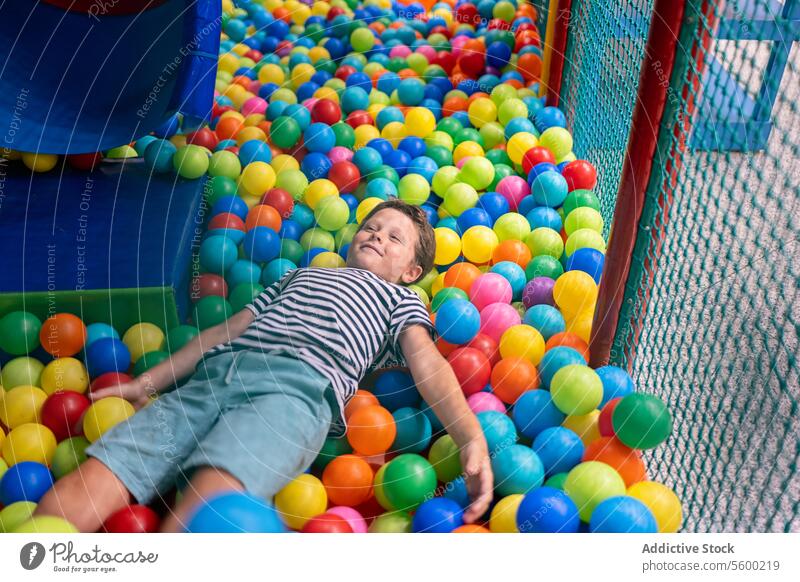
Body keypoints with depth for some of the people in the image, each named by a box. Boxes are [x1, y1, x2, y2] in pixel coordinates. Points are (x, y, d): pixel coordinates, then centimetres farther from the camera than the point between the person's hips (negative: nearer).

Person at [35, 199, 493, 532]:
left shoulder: (400, 299, 26)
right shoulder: (300, 275, 39)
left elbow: (426, 360, 7)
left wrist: (472, 437, -11)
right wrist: (146, 382, 29)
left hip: (299, 384, -4)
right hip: (212, 375, 5)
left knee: (194, 520, -34)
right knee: (71, 499, -16)